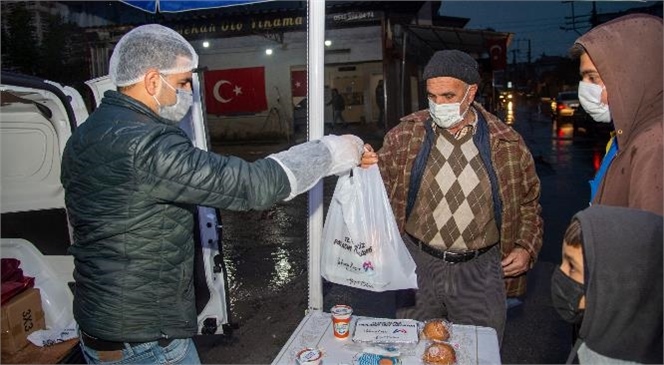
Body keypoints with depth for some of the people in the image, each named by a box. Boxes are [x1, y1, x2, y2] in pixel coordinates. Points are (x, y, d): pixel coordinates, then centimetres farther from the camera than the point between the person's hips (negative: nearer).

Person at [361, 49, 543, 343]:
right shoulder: (406, 134, -4)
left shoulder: (507, 143, -3)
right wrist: (369, 167, -20)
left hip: (480, 271, 0)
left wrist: (526, 247, -1)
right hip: (417, 264, 1)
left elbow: (529, 201, 10)